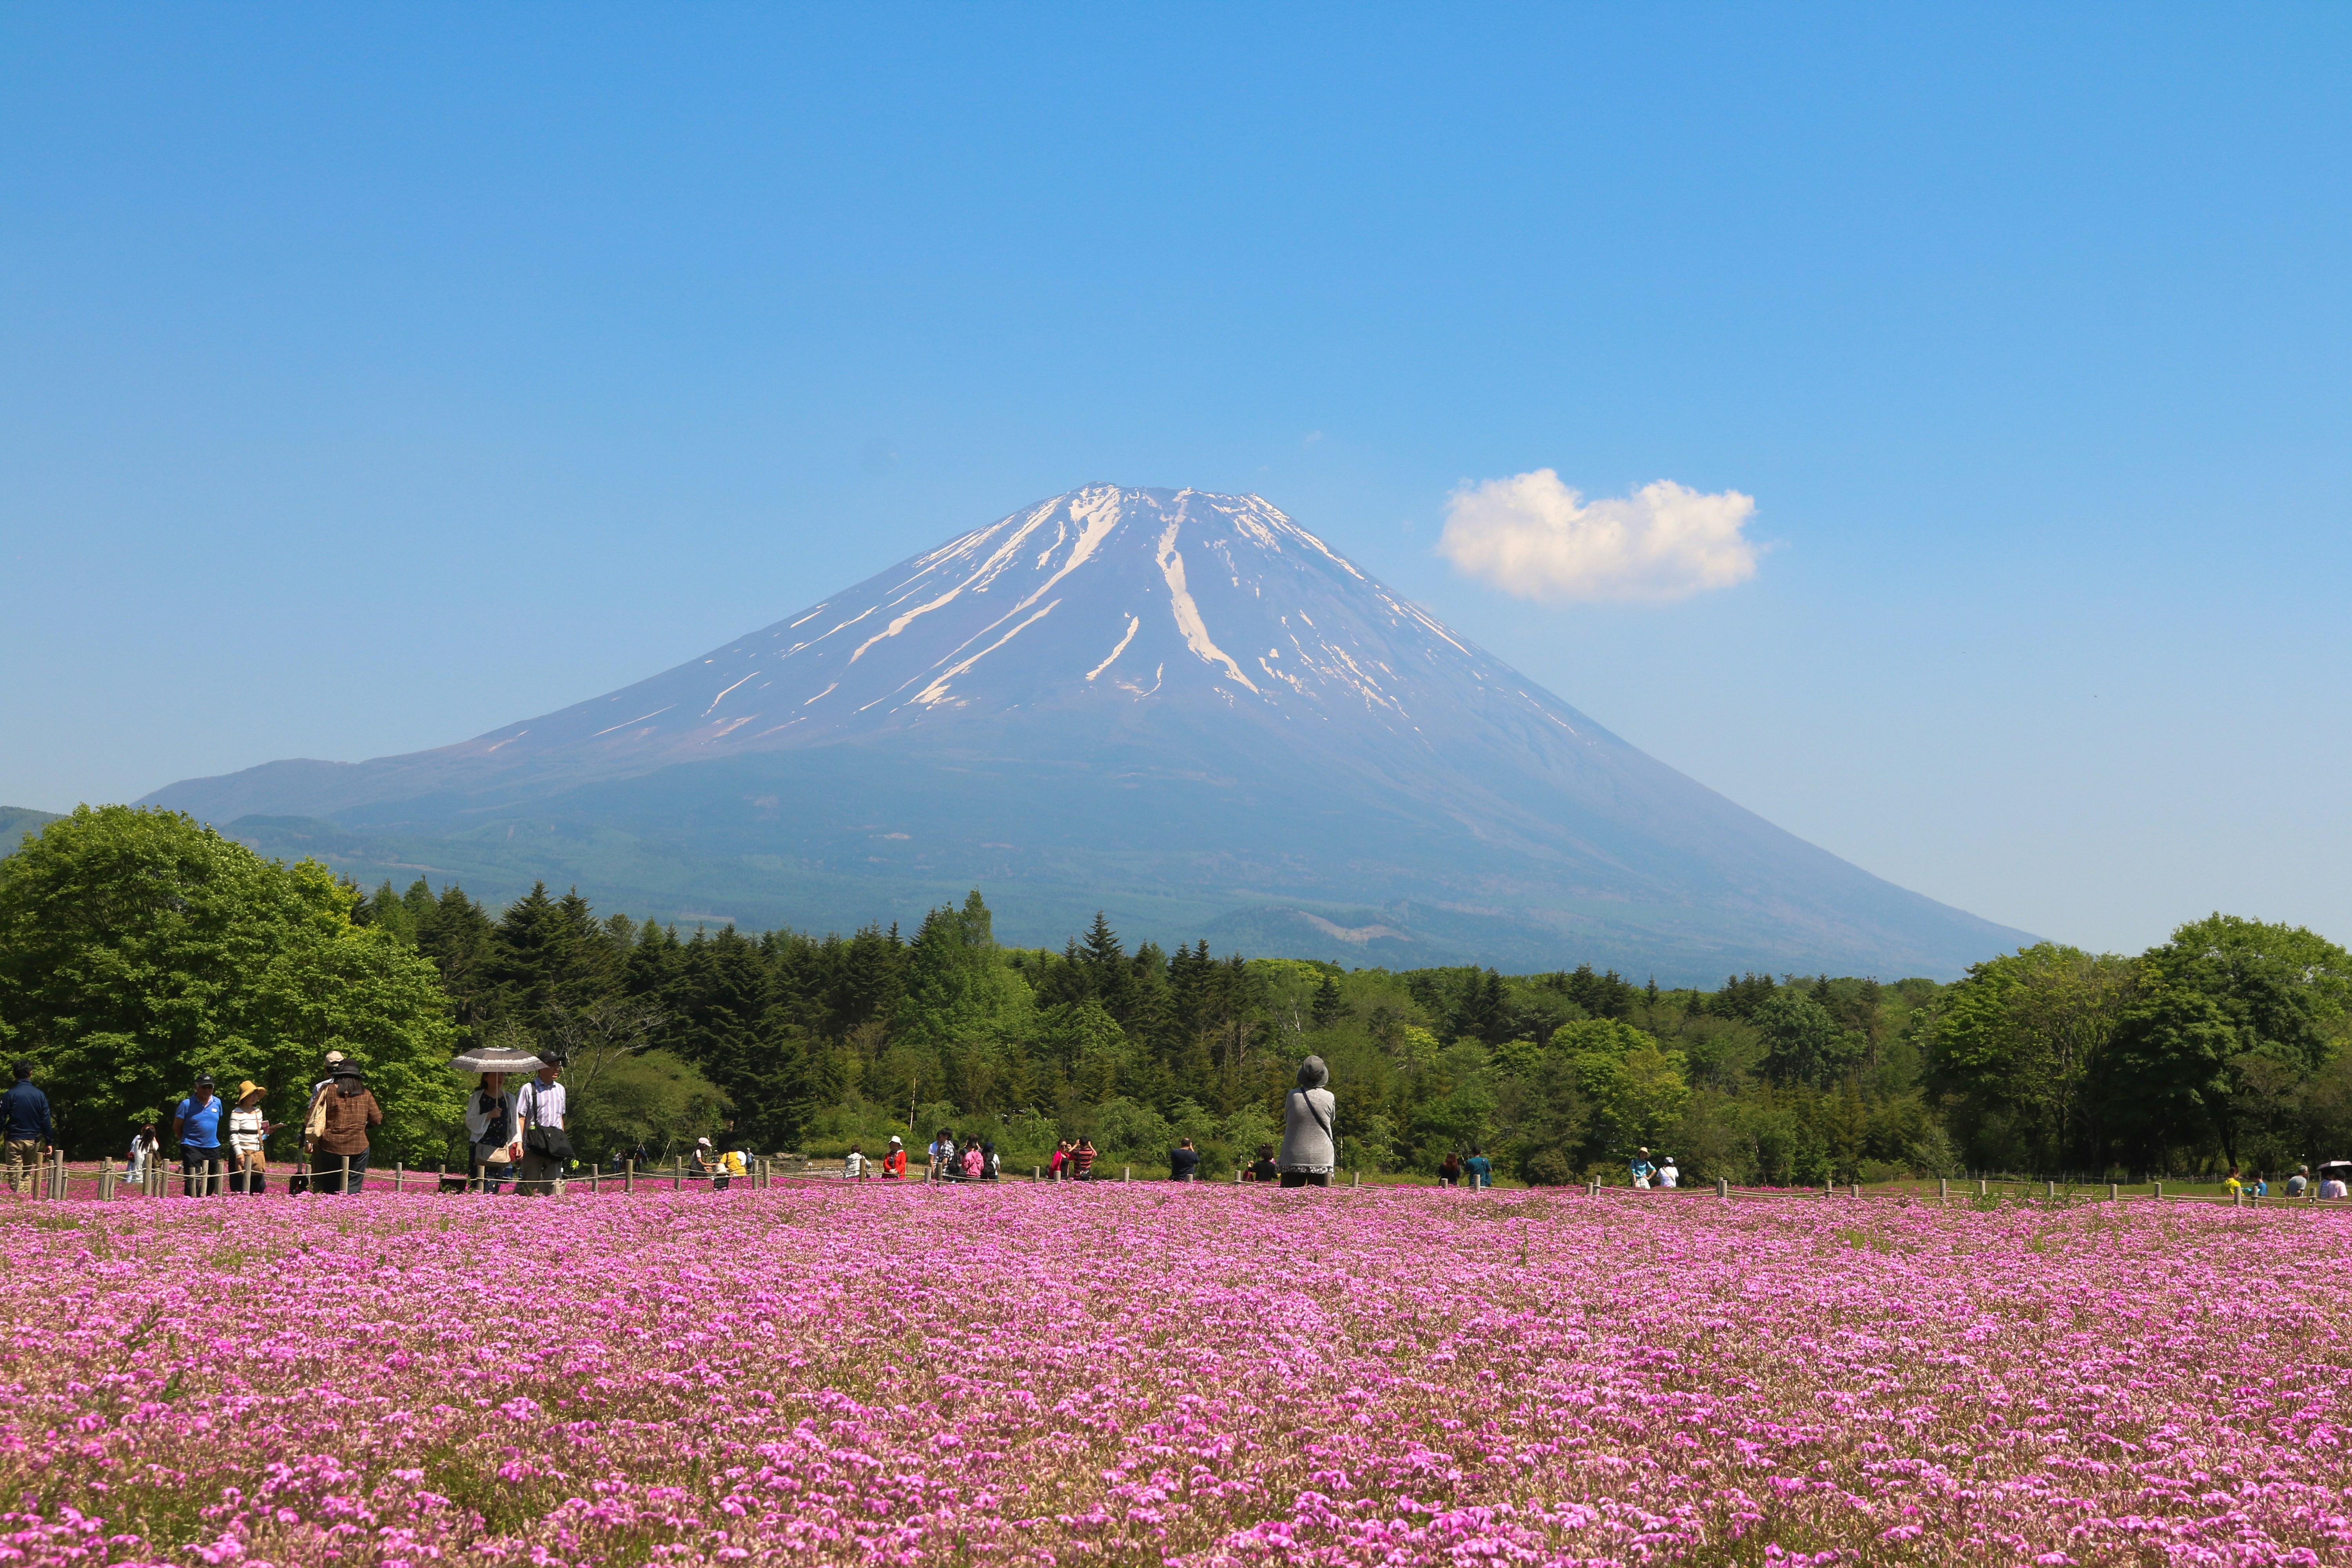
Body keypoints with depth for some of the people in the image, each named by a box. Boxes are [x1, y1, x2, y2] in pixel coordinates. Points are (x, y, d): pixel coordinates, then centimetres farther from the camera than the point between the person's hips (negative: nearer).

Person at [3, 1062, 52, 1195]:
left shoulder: (10, 1095, -7)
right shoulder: (40, 1095, 1)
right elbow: (46, 1121, 2)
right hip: (34, 1140, 3)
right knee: (27, 1174, 16)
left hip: (15, 1140, -3)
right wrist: (49, 1143, 7)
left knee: (15, 1176, -1)